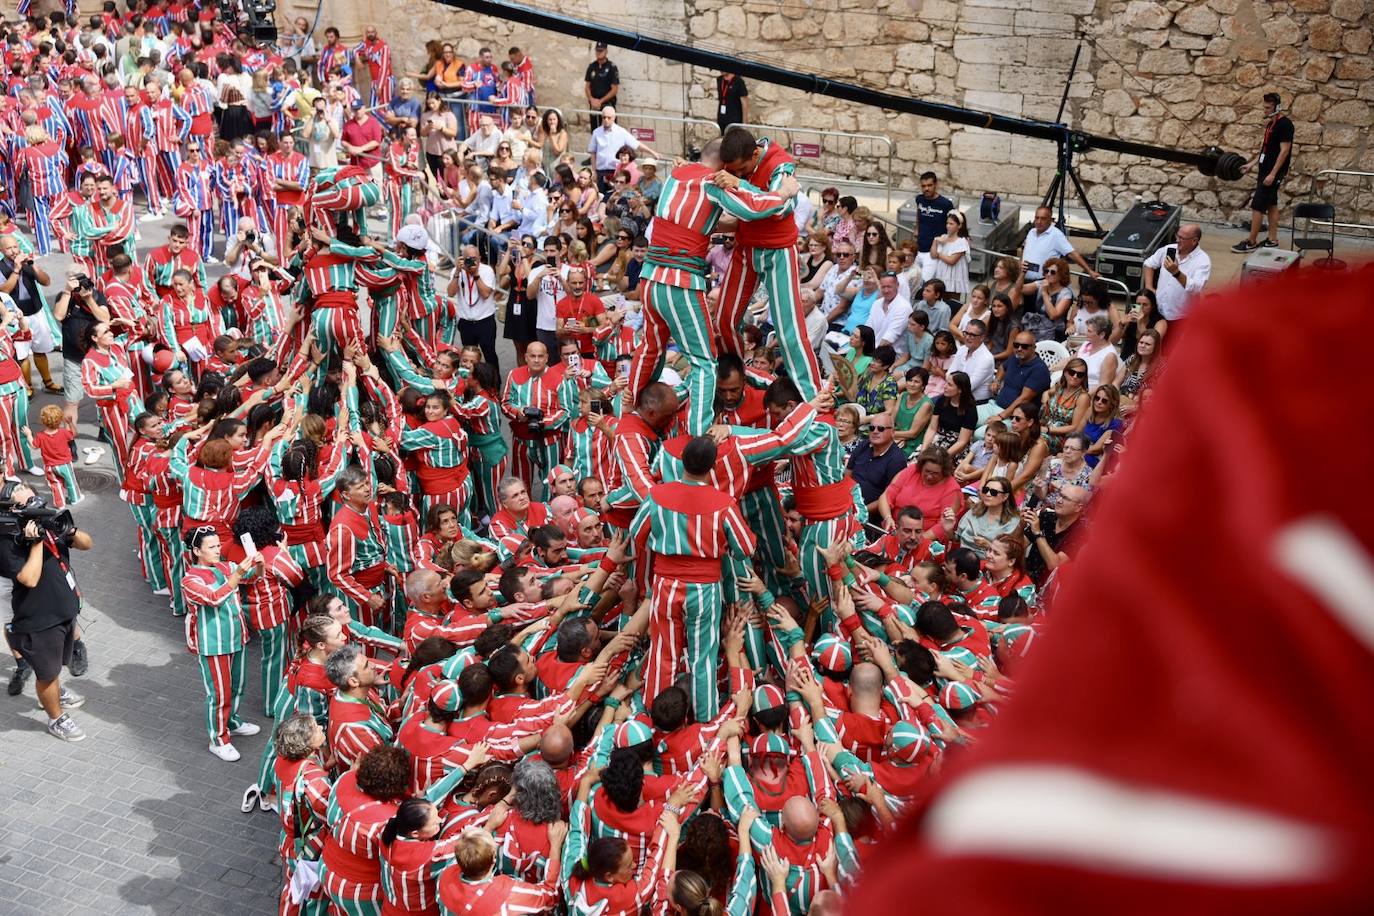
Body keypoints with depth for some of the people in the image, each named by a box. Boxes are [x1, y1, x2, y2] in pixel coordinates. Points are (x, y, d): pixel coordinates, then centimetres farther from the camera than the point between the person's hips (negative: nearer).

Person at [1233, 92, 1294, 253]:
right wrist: (1252, 163, 17)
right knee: (1271, 205, 13)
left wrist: (1272, 174, -24)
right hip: (1265, 170, 10)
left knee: (1257, 206, -9)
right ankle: (1272, 240, 18)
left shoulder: (1284, 124, -16)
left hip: (1273, 172, -10)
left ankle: (1251, 242, -5)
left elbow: (1284, 150, -20)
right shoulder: (1270, 123, 13)